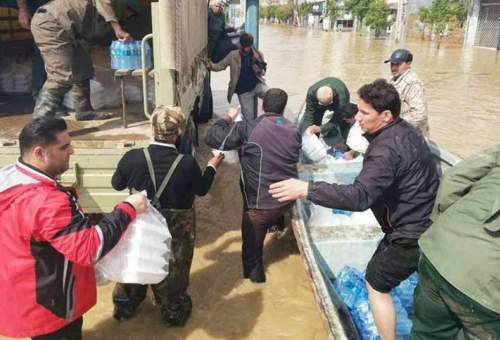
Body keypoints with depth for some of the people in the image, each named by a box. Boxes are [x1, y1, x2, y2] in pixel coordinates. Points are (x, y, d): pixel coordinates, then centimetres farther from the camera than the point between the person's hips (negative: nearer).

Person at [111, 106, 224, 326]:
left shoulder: (133, 157, -21)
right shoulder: (187, 163, -25)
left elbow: (117, 184, -2)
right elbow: (202, 190, -5)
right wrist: (212, 166, 11)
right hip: (175, 232, -1)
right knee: (172, 271, 22)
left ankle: (124, 308, 48)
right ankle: (173, 313, 43)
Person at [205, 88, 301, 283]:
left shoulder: (248, 128, -20)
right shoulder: (294, 131, -2)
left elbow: (211, 138, -17)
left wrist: (228, 119, -2)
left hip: (260, 204, -4)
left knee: (252, 242, 20)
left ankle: (254, 272, 38)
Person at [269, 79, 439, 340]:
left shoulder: (387, 150, -30)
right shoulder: (403, 130, 2)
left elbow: (360, 196, -42)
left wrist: (306, 189, -44)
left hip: (411, 234, -10)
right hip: (429, 221, 10)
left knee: (376, 284, 9)